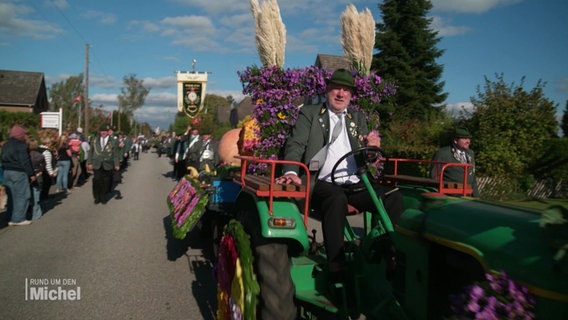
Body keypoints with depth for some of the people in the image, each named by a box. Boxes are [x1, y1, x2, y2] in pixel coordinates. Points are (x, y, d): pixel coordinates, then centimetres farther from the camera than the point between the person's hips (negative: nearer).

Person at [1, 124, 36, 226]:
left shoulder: (5, 145, 13)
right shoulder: (21, 145, -14)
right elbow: (25, 161, -16)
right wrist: (31, 174, -11)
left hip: (7, 172, 9)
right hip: (19, 173, -8)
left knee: (12, 195, 14)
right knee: (22, 195, -2)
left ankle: (10, 218, 18)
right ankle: (18, 218, -3)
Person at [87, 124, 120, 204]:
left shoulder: (113, 141, 3)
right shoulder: (95, 140, 10)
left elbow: (116, 154, 2)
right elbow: (91, 152, 11)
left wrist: (117, 164, -5)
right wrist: (89, 163, 4)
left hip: (107, 166, -1)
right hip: (97, 165, 1)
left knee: (105, 182, 5)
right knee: (96, 181, -2)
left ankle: (103, 198, 19)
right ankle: (97, 198, 12)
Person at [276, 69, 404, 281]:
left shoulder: (357, 118, 25)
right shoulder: (309, 114, 13)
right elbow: (295, 145, 1)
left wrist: (372, 146, -5)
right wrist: (291, 172, -19)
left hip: (355, 185, 4)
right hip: (323, 183, -4)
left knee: (393, 197, -22)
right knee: (336, 199, -38)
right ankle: (336, 270, -34)